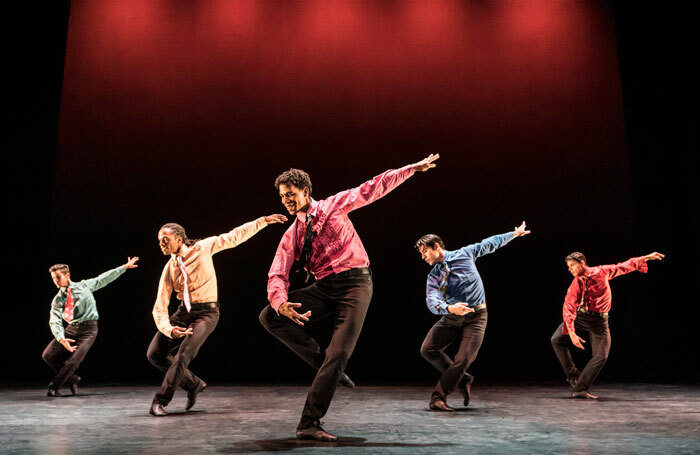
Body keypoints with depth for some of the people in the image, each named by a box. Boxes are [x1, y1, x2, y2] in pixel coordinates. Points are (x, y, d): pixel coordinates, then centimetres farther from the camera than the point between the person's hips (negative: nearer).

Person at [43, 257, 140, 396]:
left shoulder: (84, 286, 5)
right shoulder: (58, 300, 3)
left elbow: (104, 278, 13)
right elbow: (54, 321, -8)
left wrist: (125, 267, 13)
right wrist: (61, 339, -27)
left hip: (89, 329, -3)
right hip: (71, 329, 3)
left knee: (73, 361, -14)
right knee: (48, 355, -8)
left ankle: (54, 387, 8)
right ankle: (72, 379, 13)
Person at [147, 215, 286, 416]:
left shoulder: (202, 248, -5)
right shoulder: (169, 269, 0)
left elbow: (235, 237, 0)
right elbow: (160, 307, -3)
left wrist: (263, 221, -3)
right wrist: (169, 329, -22)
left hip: (206, 313, -4)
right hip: (183, 312, 5)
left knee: (183, 354, -21)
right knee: (154, 353, -1)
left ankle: (160, 401, -6)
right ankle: (193, 384, 17)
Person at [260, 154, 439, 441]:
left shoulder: (334, 206, 5)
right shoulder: (291, 235, 9)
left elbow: (372, 188, 8)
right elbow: (277, 274, -2)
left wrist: (414, 168, 7)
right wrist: (281, 303, -24)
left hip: (355, 282, -3)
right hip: (324, 287, 4)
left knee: (339, 353, -15)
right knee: (269, 316, -15)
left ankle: (309, 424, -8)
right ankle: (322, 362, -2)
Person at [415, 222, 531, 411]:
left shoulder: (465, 254, 2)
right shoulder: (433, 276, 2)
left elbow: (490, 244, 16)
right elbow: (432, 301, -15)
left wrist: (515, 234, 26)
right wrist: (450, 308, -36)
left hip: (476, 317, -3)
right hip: (451, 317, 3)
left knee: (463, 360, -15)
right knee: (428, 349, -11)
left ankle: (438, 398, -3)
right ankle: (462, 379, 9)